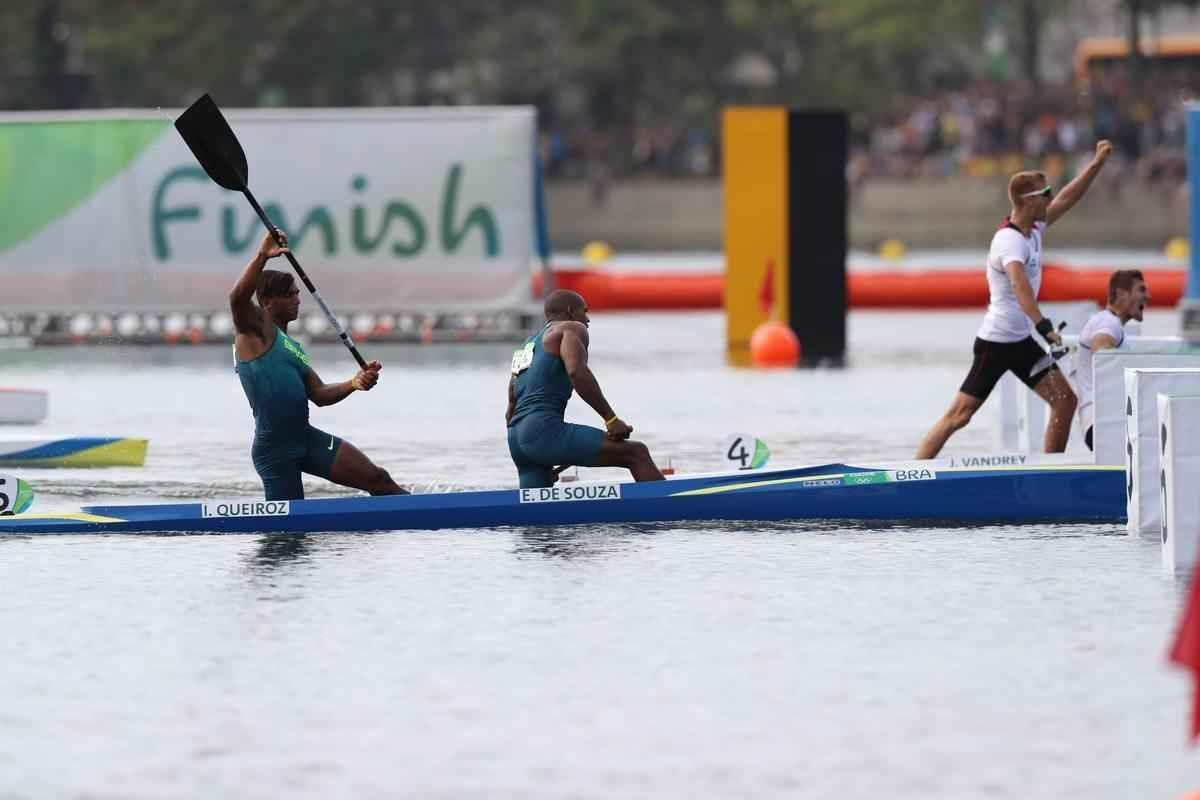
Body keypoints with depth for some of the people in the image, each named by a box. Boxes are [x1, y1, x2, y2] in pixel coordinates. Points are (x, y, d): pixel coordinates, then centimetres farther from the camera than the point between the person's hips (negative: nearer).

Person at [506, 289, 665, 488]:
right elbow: (577, 372, -15)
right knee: (636, 454, -12)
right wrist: (611, 420, -15)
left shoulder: (529, 344, 30)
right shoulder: (572, 329, 6)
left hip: (516, 437, 9)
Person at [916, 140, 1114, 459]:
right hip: (996, 342, -9)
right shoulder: (1010, 240, -22)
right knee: (959, 414, -9)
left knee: (1065, 400, 2)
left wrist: (1097, 163, 13)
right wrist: (1044, 326, -51)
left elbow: (1067, 199, 19)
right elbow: (1019, 282, -40)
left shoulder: (1034, 229, 6)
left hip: (1022, 342, 9)